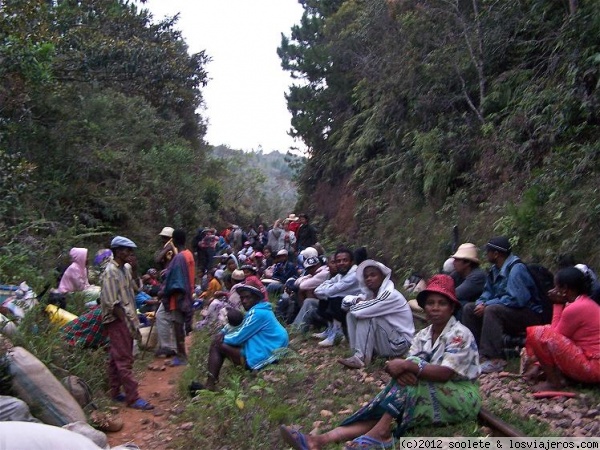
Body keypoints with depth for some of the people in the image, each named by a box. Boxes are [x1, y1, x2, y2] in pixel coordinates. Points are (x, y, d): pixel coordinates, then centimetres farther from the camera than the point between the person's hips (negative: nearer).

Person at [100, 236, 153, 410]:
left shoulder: (125, 269, 10)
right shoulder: (110, 272, -16)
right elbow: (112, 303, -20)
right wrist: (127, 322, -19)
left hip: (127, 318, 9)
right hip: (117, 320, -9)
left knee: (116, 358, 16)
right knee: (124, 360, -6)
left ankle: (115, 392, 25)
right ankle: (133, 397, -3)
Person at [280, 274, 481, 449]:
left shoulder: (460, 334, -13)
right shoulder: (423, 335, 6)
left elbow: (445, 373, -25)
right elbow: (410, 363, -7)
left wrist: (408, 366, -33)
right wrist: (402, 370, -31)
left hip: (462, 398, -5)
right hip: (430, 395, 6)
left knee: (412, 368, -26)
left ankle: (382, 431, -32)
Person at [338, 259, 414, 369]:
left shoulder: (391, 295, -22)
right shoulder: (370, 294, 4)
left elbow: (360, 311, -29)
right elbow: (345, 301, 3)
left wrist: (359, 303, -6)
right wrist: (358, 300, -18)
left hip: (399, 344, -8)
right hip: (382, 340, 8)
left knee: (366, 317, -25)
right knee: (352, 314, -2)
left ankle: (361, 357, -18)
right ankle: (359, 351, -5)